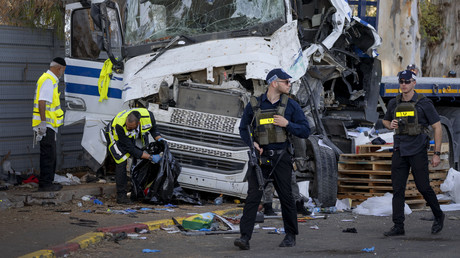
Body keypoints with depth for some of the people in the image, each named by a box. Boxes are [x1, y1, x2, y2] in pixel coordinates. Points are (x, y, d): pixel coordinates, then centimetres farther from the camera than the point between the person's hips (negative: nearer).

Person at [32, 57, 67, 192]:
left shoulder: (50, 80, 19)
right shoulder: (48, 80, -15)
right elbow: (42, 102, -23)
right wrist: (43, 122, -26)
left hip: (48, 126, 11)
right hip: (46, 125, -11)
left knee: (50, 155, 14)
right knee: (48, 155, -8)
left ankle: (47, 182, 20)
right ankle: (45, 184, -7)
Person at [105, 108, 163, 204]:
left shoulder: (148, 116, -33)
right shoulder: (120, 125, -43)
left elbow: (153, 129, -6)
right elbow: (131, 149, -36)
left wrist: (159, 139, -25)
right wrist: (151, 157, -37)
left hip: (134, 136, 5)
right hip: (115, 136, -5)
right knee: (122, 163, -18)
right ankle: (121, 196, -11)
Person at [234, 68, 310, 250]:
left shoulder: (291, 106, 4)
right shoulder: (254, 105, 3)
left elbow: (305, 131, 3)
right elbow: (243, 128, 13)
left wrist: (287, 124, -13)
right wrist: (251, 143, -6)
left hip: (280, 158, 0)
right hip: (259, 156, 0)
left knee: (286, 197, 5)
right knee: (253, 196, -8)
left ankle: (290, 236, 21)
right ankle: (245, 238, -11)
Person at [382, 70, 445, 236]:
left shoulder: (424, 103, -6)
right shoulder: (394, 103, 7)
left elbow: (437, 127, -3)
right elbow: (385, 121, 25)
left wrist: (437, 154, -7)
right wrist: (390, 125, -1)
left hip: (418, 151, -4)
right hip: (400, 150, 4)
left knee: (423, 187, 0)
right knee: (397, 188, -1)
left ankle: (438, 216, 24)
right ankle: (398, 226, 2)